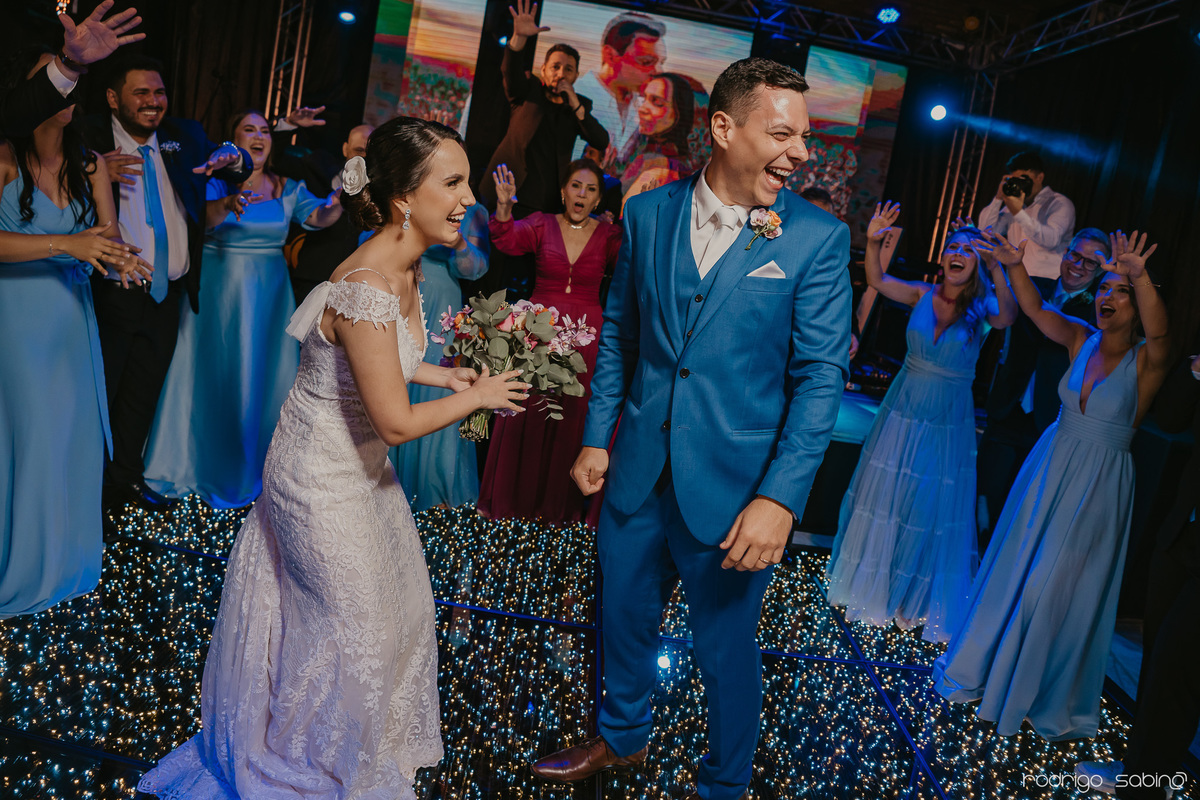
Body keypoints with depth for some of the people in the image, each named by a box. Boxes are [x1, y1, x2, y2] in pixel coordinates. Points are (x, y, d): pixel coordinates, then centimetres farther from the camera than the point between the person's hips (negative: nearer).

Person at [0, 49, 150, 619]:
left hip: (72, 317, 4)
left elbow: (110, 236, 2)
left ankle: (68, 549, 30)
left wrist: (117, 260, -20)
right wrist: (68, 244, -29)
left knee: (76, 432, 11)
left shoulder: (90, 165, 4)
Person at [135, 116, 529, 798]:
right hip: (326, 479, -9)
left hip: (361, 465, 9)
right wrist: (477, 397, -15)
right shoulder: (367, 290, -33)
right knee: (354, 625, 10)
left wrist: (445, 375, 3)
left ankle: (374, 739, 50)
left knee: (404, 604, 22)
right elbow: (397, 422, -29)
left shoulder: (404, 266, -4)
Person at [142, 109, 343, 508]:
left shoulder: (286, 188, 7)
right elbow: (201, 217, -22)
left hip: (270, 296, 3)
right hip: (220, 292, -3)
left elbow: (318, 217, -8)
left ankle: (257, 467, 23)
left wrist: (339, 201, -29)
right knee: (218, 377, 2)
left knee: (267, 378, 7)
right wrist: (227, 205, -43)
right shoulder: (216, 182, -2)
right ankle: (212, 465, 18)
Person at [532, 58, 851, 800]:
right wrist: (597, 436, 7)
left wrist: (781, 497, -20)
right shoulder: (649, 212, 0)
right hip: (640, 472, 4)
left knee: (726, 647, 13)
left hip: (734, 489, -3)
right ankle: (623, 738, 50)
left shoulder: (818, 238, -10)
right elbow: (619, 333, 8)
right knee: (625, 617, 21)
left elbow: (822, 375, -12)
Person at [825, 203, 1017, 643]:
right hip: (904, 408, 2)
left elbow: (1008, 317, -29)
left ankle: (919, 596, 29)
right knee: (886, 495, 12)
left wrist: (997, 271, -42)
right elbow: (877, 280, -9)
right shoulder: (924, 294, -3)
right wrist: (873, 242, -25)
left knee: (934, 506, 8)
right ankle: (874, 582, 33)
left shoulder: (982, 307, -9)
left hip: (948, 422, -1)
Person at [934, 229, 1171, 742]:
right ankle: (990, 665, 35)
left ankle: (1053, 697, 29)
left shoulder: (1146, 360, -14)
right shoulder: (1082, 340, -2)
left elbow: (1158, 331, -36)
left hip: (1098, 484, -4)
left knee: (1064, 587, 6)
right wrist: (1015, 266, -28)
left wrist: (1140, 278, -53)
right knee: (1016, 569, 14)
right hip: (1049, 468, 4)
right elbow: (1034, 309, -10)